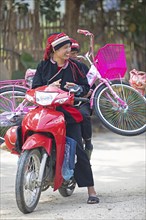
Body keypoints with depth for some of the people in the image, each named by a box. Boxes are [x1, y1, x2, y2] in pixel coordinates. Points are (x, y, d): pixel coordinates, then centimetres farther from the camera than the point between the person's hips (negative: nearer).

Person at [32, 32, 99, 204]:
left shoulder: (75, 66, 9)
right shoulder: (43, 66, 9)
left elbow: (86, 87, 10)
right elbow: (35, 88, 4)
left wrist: (77, 88, -11)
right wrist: (49, 87, -15)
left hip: (69, 111, -1)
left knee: (78, 150, -10)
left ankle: (91, 190, -9)